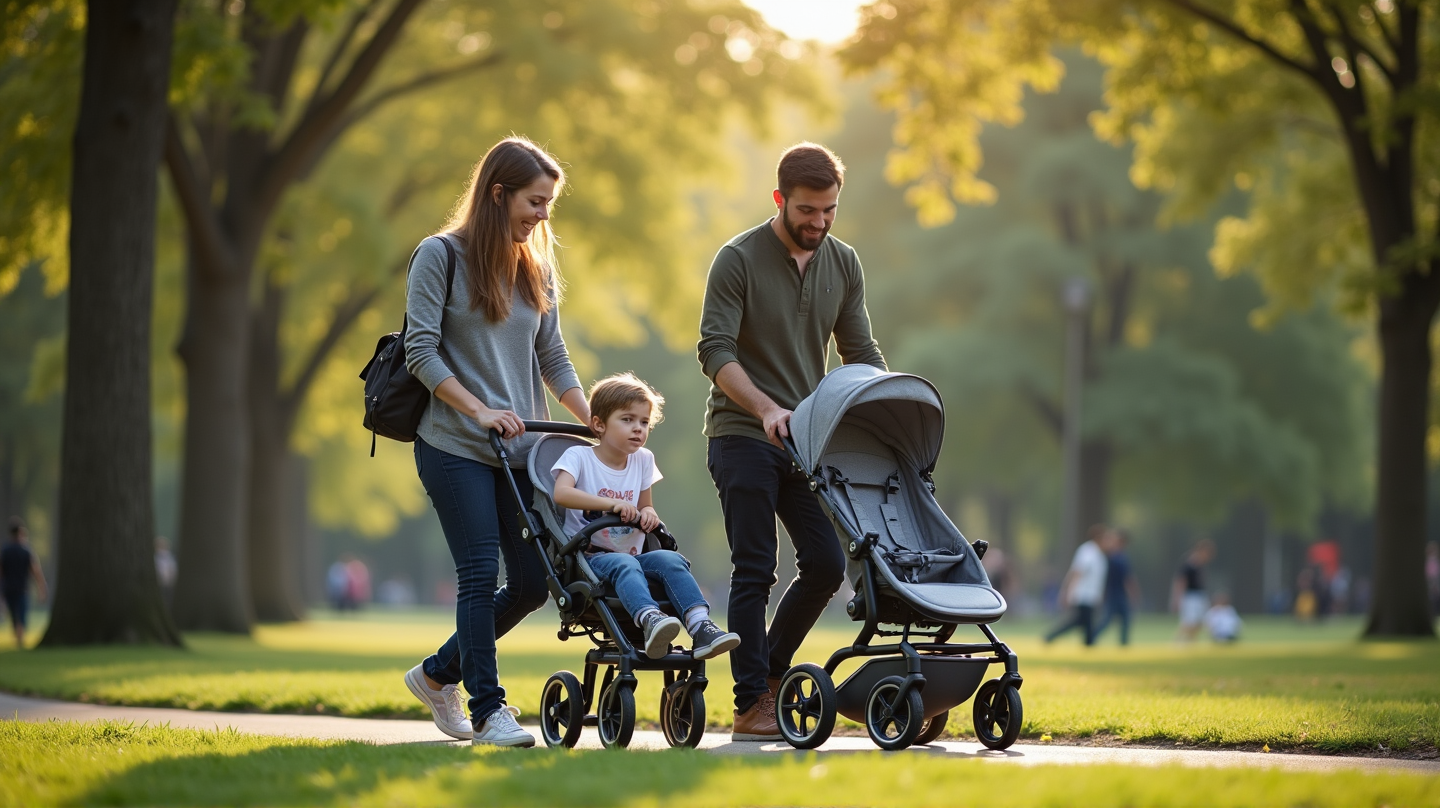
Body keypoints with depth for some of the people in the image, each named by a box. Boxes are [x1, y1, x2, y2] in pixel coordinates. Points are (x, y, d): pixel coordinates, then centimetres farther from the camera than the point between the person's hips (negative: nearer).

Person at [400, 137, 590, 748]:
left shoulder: (537, 267, 13)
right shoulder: (441, 256, -5)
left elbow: (552, 358, 14)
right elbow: (421, 352, -10)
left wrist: (594, 423, 1)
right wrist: (478, 410, -19)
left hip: (521, 448, 6)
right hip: (455, 446, -6)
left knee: (533, 581, 3)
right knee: (480, 575, -10)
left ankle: (438, 674, 22)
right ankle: (486, 710, 0)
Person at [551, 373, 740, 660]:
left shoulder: (643, 460, 14)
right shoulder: (579, 456, -2)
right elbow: (561, 493, -23)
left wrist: (649, 514, -4)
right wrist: (611, 503, -33)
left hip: (633, 556, 5)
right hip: (589, 558, -5)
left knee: (670, 560, -27)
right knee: (623, 564, -38)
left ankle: (701, 628, -44)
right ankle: (650, 621, -64)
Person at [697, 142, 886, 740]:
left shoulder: (843, 264, 8)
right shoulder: (738, 259, -9)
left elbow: (860, 353, 11)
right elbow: (715, 350, -16)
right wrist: (766, 408, -29)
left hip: (808, 439, 5)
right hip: (742, 436, -5)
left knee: (826, 562, 0)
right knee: (755, 571, -6)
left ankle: (770, 669, 20)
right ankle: (751, 705, -2)